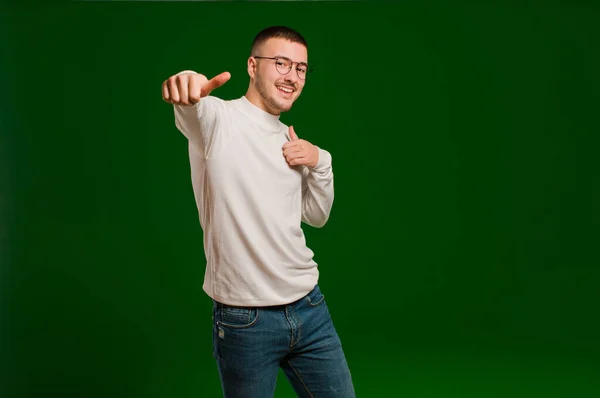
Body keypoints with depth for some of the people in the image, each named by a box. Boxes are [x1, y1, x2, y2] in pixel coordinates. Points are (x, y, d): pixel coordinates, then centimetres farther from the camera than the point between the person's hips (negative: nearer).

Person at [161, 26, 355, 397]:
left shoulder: (290, 139, 11)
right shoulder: (216, 119, -8)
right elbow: (192, 111, -33)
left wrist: (320, 163, 0)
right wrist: (187, 91, -56)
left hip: (311, 309, 6)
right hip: (245, 321, -6)